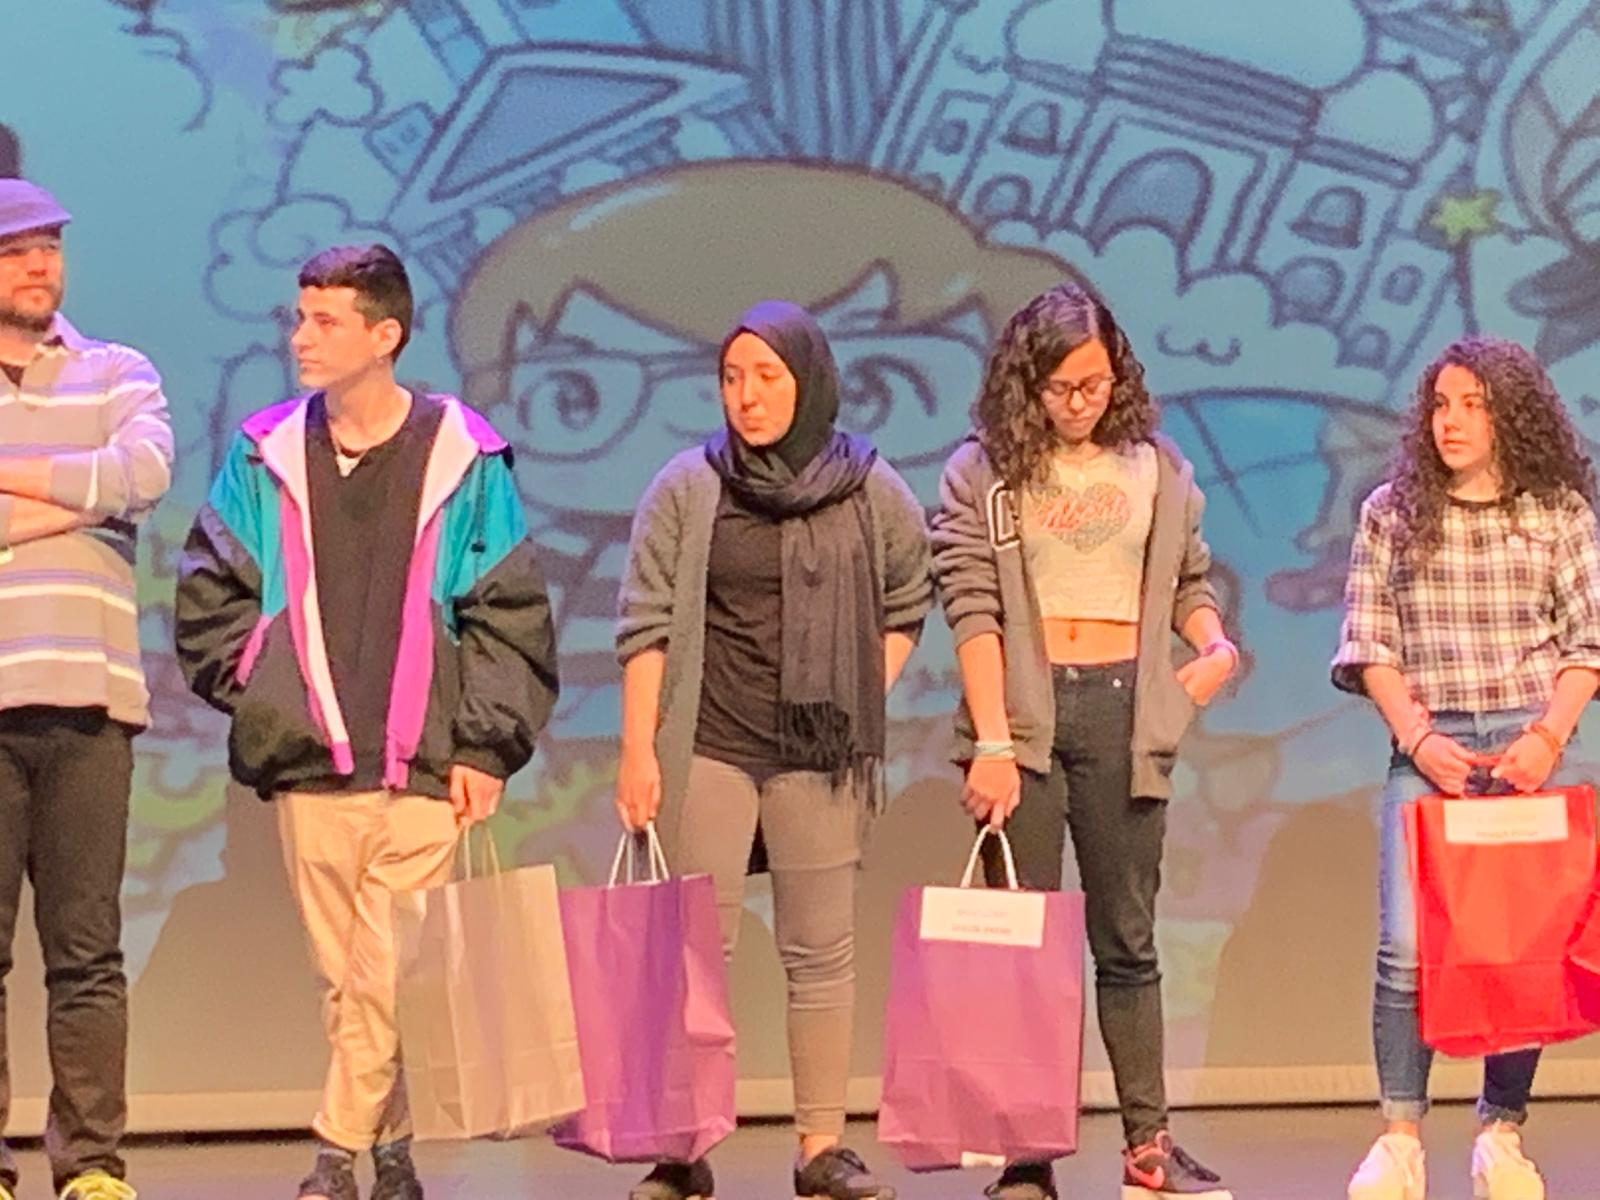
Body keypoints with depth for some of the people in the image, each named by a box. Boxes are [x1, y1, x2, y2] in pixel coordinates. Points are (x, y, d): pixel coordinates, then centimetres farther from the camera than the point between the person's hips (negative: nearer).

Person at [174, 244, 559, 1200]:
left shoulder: (463, 458, 0)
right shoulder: (266, 457, 7)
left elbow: (510, 617, 2)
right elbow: (209, 596, 13)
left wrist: (484, 745, -4)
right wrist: (257, 692, 1)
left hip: (424, 769, -3)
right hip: (306, 765, 3)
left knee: (390, 975, -10)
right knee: (344, 977, 6)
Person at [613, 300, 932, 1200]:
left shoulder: (870, 491, 3)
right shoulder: (687, 489, 0)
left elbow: (908, 603, 15)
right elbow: (646, 624, -1)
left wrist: (865, 701, 5)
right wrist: (639, 748, -6)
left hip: (823, 754, 1)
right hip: (706, 752, -1)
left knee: (822, 954, 5)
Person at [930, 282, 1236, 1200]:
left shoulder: (1157, 469, 9)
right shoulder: (983, 474, 0)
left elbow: (1190, 579, 18)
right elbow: (972, 609, -6)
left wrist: (1215, 645, -4)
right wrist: (991, 742, -14)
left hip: (1123, 709, 2)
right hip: (1024, 712, -2)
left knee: (1127, 936, 6)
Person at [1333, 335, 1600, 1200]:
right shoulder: (1392, 512, 6)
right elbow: (1368, 643, 4)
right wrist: (1419, 737, -8)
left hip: (1527, 747, 0)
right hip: (1428, 747, 0)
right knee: (1407, 945, -11)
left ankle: (1503, 1130, 9)